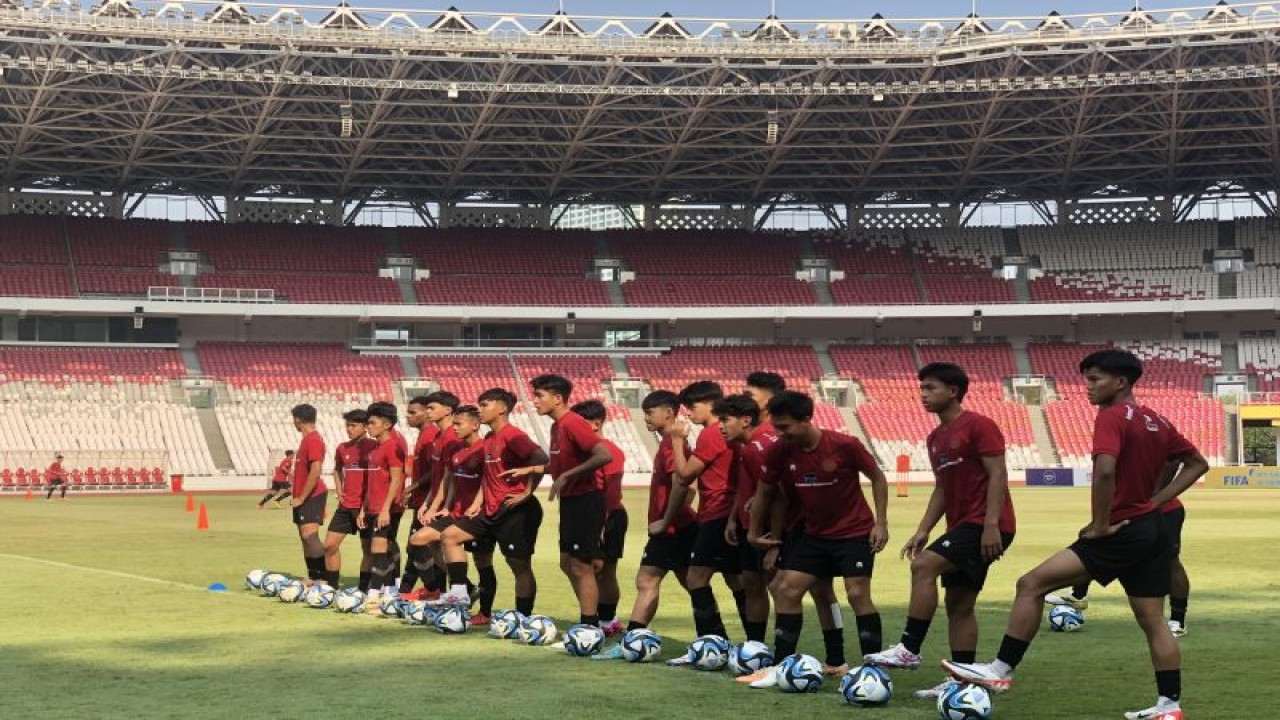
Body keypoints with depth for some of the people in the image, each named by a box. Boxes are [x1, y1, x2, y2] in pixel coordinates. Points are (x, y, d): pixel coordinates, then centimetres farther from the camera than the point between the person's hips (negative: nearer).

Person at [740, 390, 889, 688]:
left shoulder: (844, 445, -20)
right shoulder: (779, 452, -9)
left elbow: (877, 477, -6)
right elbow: (765, 491, 7)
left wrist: (881, 523, -10)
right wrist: (754, 531, 14)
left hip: (855, 532, -5)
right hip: (815, 534, 5)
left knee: (858, 594, -13)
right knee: (787, 589, -2)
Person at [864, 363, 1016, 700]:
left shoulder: (978, 425, -10)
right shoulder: (935, 438, 16)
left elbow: (997, 475, -16)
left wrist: (991, 525, -23)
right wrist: (923, 530, 11)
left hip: (986, 525, -10)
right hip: (961, 525, 10)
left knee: (923, 565, -21)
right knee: (959, 603, 8)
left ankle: (909, 650, -19)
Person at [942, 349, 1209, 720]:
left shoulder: (1112, 417, -13)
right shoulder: (1156, 421, 13)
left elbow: (1105, 471, -30)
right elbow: (1197, 463, 21)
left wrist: (1100, 525, -19)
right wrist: (1156, 501, 13)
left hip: (1122, 532, -9)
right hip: (1153, 529, 9)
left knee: (1032, 584, -9)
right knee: (1153, 620, 13)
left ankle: (1001, 670, -9)